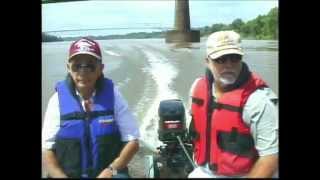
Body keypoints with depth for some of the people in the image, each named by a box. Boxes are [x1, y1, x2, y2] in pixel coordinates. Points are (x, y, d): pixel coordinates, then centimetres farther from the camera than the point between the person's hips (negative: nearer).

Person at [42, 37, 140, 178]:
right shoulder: (58, 99, -3)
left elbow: (132, 141, -2)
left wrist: (111, 170, -14)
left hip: (108, 173, 0)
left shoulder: (112, 94, -3)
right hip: (67, 173, 1)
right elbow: (47, 148, -1)